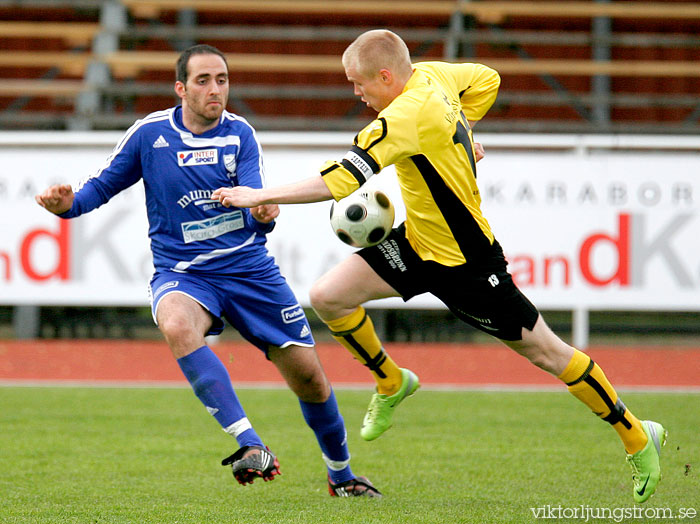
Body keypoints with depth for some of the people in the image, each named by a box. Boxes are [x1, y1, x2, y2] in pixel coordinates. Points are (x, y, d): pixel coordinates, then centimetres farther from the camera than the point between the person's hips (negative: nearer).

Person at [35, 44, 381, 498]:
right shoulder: (150, 134, -3)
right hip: (182, 274, -2)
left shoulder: (240, 134, -2)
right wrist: (68, 204, -13)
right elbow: (104, 185, 8)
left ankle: (342, 474, 32)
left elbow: (259, 213, -12)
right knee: (177, 325, -38)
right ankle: (251, 446, -42)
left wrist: (263, 214, -36)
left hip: (249, 269, 2)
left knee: (309, 377, 3)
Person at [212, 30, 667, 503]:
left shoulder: (409, 115, -31)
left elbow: (341, 180, -35)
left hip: (466, 260, -9)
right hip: (417, 241, 9)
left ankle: (638, 437, 20)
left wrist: (263, 195, -30)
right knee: (328, 296, -5)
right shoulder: (433, 75, -5)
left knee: (544, 352, 3)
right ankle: (391, 383, 20)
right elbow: (486, 79, 16)